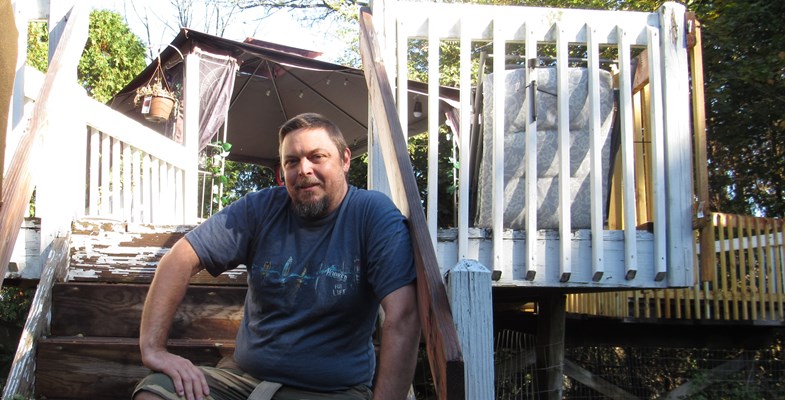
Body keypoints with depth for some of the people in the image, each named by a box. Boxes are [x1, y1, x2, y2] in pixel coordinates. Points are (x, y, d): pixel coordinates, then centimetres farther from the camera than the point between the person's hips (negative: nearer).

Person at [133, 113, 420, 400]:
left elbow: (401, 317, -21)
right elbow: (181, 258, -2)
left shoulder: (374, 214, -10)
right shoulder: (262, 208, 1)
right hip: (245, 376, 4)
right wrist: (152, 347, -13)